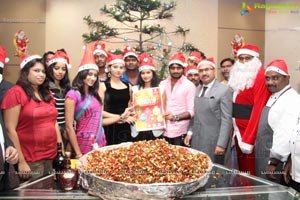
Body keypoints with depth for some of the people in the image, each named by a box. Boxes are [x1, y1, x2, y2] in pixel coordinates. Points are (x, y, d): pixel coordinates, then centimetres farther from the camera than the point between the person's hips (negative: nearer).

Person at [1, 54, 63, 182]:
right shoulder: (16, 93, -10)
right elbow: (10, 130, -13)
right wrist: (21, 161, -15)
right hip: (30, 160, -6)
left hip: (51, 157, 7)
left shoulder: (47, 93, 13)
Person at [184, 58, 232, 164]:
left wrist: (221, 144, -16)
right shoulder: (198, 89, 12)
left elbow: (226, 120, -13)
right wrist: (190, 132, 9)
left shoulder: (224, 90, -10)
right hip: (196, 141, 6)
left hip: (213, 142, -6)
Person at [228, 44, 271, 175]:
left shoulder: (261, 76, -13)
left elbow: (258, 109, -18)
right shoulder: (238, 76, 14)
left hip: (252, 133, -8)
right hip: (238, 130, 8)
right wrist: (234, 131, 8)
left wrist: (248, 139, -19)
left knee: (251, 172, 0)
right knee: (241, 167, 17)